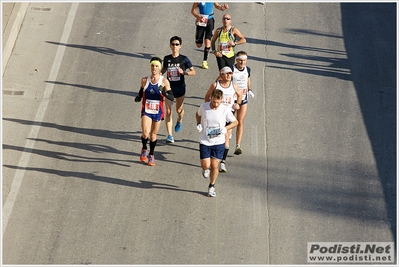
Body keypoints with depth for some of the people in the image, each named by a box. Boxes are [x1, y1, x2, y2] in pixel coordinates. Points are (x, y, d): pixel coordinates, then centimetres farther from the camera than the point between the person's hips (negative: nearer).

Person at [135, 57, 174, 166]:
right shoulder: (144, 80, -4)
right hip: (146, 111, 0)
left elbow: (172, 98, -13)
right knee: (145, 133, -19)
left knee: (153, 134, 14)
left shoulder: (164, 82, -10)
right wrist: (138, 98, -7)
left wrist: (164, 93, -32)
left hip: (158, 112, 0)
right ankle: (144, 149, 12)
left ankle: (151, 155, 35)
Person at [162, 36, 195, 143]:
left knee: (179, 110, 11)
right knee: (168, 111, -4)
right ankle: (169, 135, 0)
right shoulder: (167, 58, 0)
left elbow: (193, 72, -3)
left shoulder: (184, 59, -8)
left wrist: (184, 72, -20)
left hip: (180, 88, -1)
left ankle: (179, 121, 48)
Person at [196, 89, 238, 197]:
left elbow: (235, 122, 2)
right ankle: (205, 169, 34)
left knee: (215, 166, 2)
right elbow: (198, 114, 14)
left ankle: (212, 186, 25)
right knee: (206, 165, -5)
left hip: (218, 142, 0)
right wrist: (198, 124, -4)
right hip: (204, 141, 0)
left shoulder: (225, 110, -12)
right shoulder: (204, 107, -9)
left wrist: (225, 128, -16)